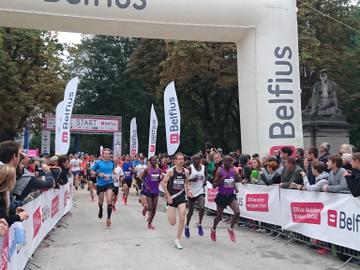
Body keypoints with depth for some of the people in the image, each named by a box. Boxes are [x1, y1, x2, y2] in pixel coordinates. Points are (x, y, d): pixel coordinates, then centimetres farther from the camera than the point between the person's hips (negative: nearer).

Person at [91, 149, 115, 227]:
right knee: (101, 201, 16)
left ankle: (109, 218, -6)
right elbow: (92, 171, 0)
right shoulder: (98, 163, -7)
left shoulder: (112, 163, 0)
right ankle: (100, 210, 50)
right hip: (100, 184, 0)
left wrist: (112, 174, 1)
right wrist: (98, 174, -17)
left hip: (109, 183, 0)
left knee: (109, 201, -15)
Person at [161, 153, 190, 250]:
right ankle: (169, 214, 38)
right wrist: (168, 196, -12)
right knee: (172, 222, 0)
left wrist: (187, 191, 2)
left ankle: (177, 240, 4)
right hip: (172, 197, -3)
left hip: (181, 197, 3)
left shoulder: (186, 172, 1)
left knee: (182, 219, -11)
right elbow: (163, 183, -9)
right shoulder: (171, 171, -10)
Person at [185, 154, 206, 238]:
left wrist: (204, 182, 3)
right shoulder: (190, 168, -10)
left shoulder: (203, 167, 2)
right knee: (191, 211, 7)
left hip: (200, 191, 2)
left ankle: (199, 225, 3)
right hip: (192, 192, -2)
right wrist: (191, 180, -24)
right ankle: (187, 227, 30)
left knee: (202, 207, -18)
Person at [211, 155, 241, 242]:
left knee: (237, 212, -18)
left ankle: (231, 228, 7)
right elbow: (214, 185, -9)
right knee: (219, 216, 12)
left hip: (231, 195, 3)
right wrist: (222, 179, -24)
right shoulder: (219, 171, -11)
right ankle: (213, 229, 42)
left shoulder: (234, 171, -2)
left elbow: (238, 180, 9)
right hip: (222, 196, -3)